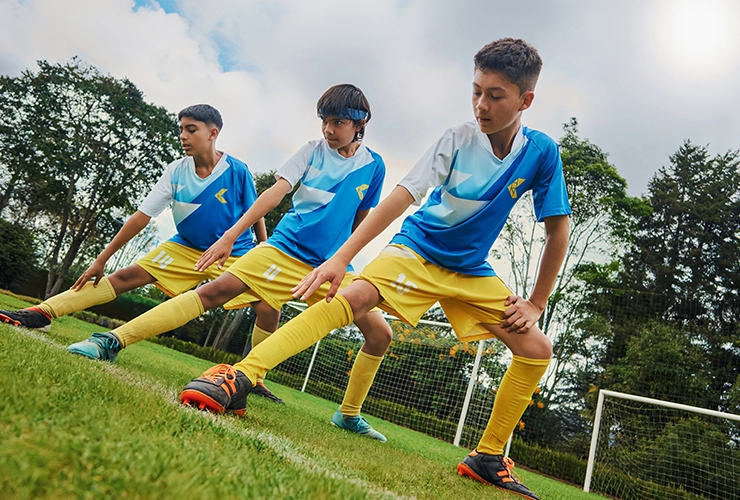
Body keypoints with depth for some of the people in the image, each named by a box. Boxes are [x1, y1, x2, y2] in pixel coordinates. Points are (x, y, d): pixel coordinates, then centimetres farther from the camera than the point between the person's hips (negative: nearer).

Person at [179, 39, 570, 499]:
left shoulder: (542, 152, -10)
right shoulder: (459, 139, -16)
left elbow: (558, 231, -4)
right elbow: (403, 196, -25)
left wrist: (537, 303, -6)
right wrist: (341, 257, -33)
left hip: (472, 271, 4)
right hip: (416, 249, -3)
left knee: (537, 350, -6)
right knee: (355, 295, -31)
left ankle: (488, 458, 7)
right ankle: (242, 377, -33)